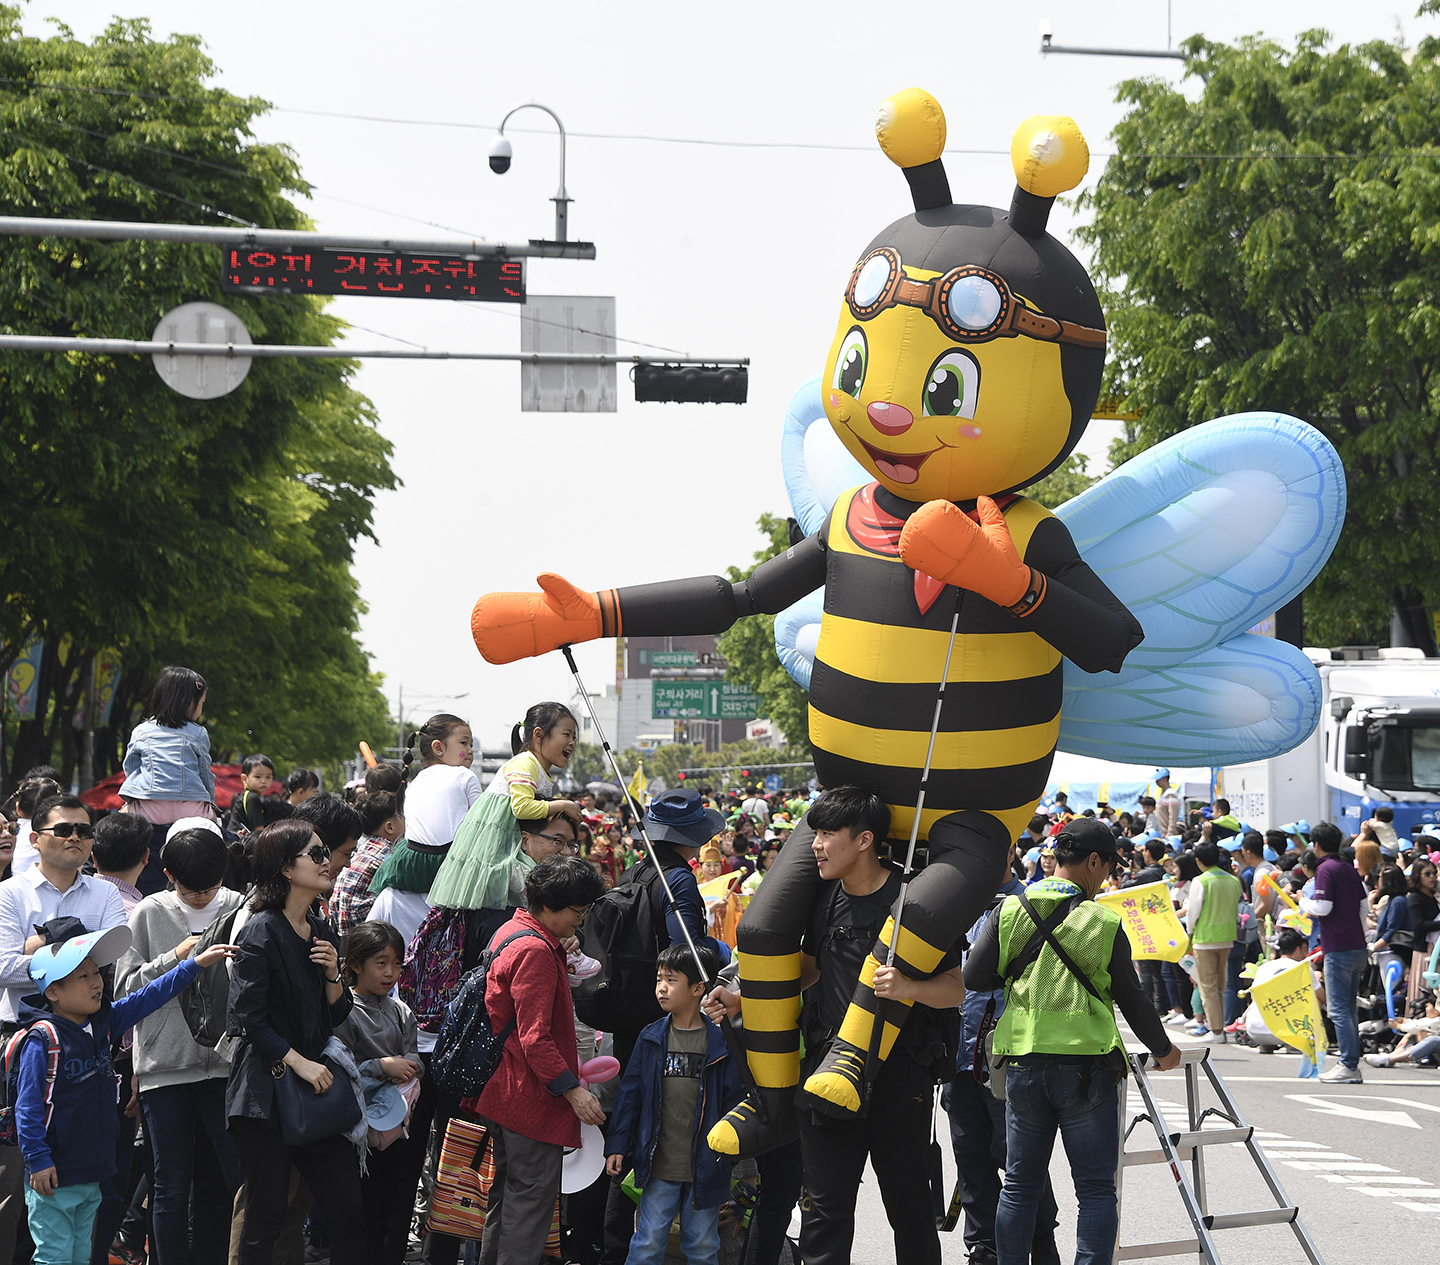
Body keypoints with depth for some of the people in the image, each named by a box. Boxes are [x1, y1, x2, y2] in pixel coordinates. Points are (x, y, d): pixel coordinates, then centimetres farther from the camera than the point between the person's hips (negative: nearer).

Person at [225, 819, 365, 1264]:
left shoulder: (322, 931, 13)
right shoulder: (261, 931, -9)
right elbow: (249, 1018, -14)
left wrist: (332, 973, -1)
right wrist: (300, 1063, -15)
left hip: (318, 1086, 7)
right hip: (267, 1089, -7)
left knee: (348, 1214, 2)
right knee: (266, 1219, -2)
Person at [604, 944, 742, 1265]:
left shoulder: (721, 1043, -4)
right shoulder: (651, 1039, 3)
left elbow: (734, 1099, 0)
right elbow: (629, 1094, 7)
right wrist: (617, 1145, 3)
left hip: (705, 1167, -1)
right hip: (659, 1166, 1)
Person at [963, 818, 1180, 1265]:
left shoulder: (1010, 912, 0)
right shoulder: (1104, 923, -6)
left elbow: (974, 976, 1)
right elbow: (1131, 1001, 1)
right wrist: (1163, 1050, 18)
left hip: (1023, 1062, 3)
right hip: (1086, 1064, -3)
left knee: (1019, 1184, 13)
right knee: (1096, 1189, 3)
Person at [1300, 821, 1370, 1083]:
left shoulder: (1326, 869, -10)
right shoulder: (1350, 869, 14)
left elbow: (1322, 907, -18)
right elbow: (1364, 907, 18)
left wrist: (1304, 902, 1)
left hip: (1339, 948, -8)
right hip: (1358, 947, 8)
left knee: (1339, 1009, -7)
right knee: (1349, 1008, 12)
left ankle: (1348, 1066, -10)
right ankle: (1351, 1064, 14)